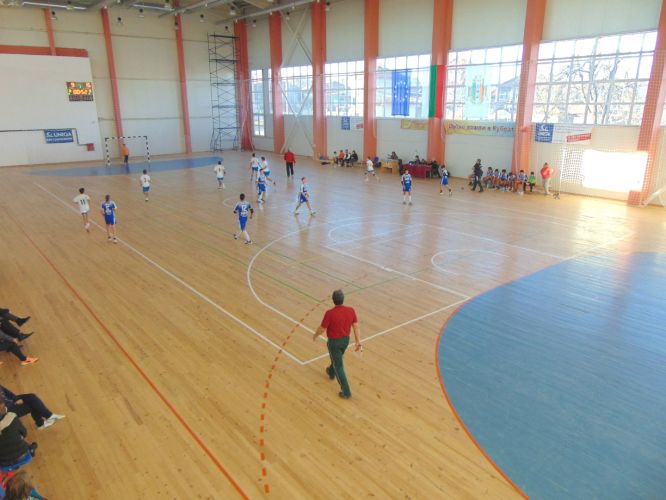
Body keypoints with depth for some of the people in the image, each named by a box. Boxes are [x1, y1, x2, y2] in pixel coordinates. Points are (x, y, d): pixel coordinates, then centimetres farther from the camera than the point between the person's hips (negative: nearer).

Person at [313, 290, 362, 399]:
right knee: (337, 358, 33)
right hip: (345, 340, 5)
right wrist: (358, 341, -2)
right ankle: (331, 372, 60)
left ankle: (346, 392, 12)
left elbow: (322, 329, -17)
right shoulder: (351, 310, -14)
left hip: (334, 342, -5)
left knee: (339, 366, 8)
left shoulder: (329, 313, -27)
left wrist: (315, 335, 3)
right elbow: (356, 326, -10)